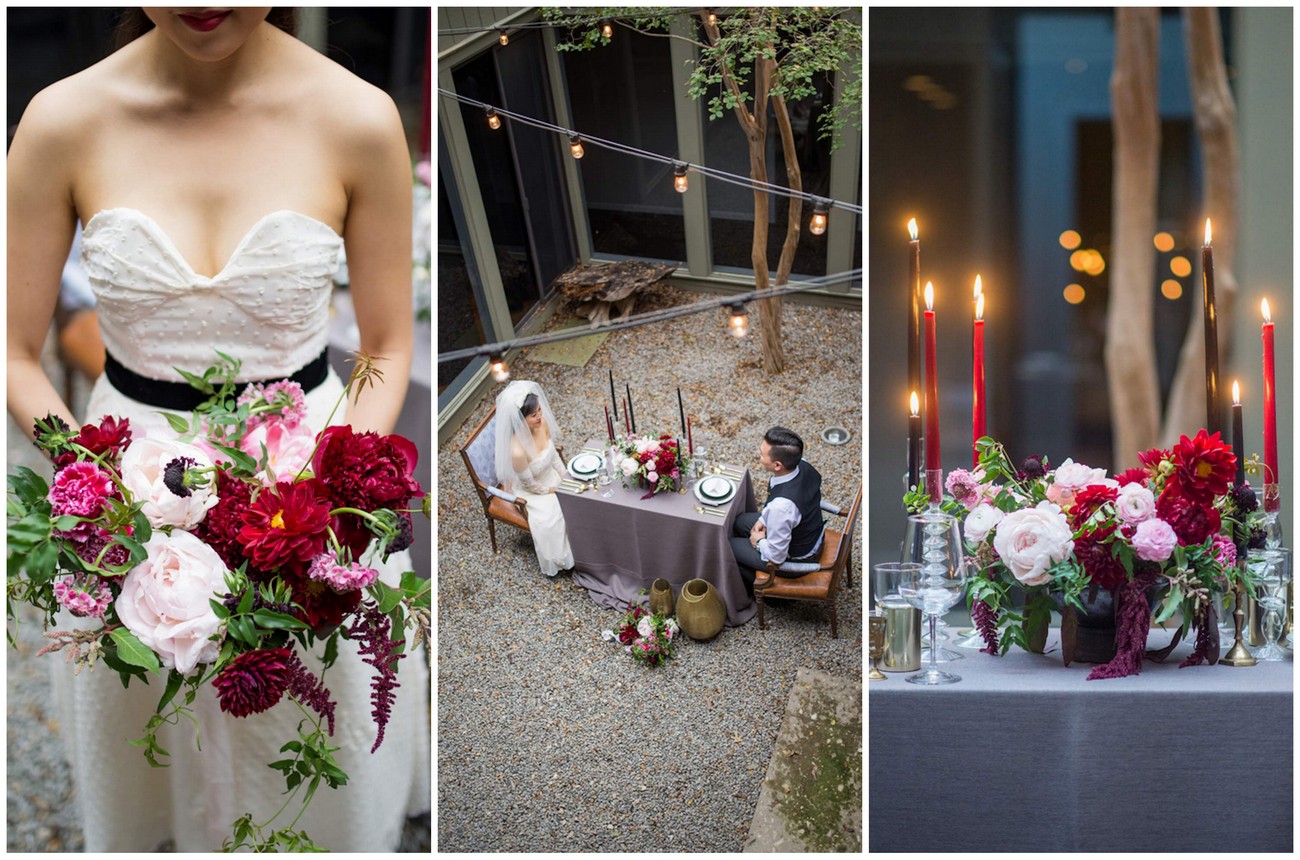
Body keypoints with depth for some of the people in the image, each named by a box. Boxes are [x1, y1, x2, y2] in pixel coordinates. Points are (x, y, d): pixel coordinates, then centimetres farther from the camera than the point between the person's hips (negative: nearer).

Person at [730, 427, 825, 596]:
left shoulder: (781, 506, -43)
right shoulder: (803, 466, -20)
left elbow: (775, 556, -28)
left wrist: (759, 541, -9)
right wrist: (764, 519, 1)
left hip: (794, 561, -7)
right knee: (739, 521, 23)